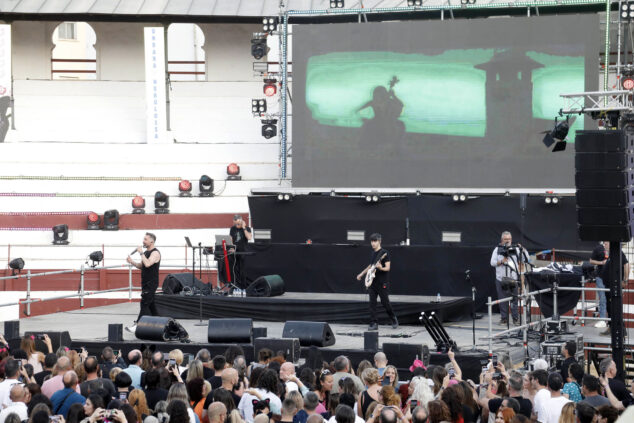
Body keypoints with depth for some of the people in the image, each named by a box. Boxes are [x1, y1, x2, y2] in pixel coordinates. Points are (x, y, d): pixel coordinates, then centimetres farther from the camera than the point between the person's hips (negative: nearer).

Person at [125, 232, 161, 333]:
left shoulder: (155, 253, -14)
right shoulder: (146, 252, 16)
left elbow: (147, 264, -29)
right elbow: (141, 266, 22)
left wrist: (141, 253, -22)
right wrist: (132, 262, 5)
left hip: (151, 283, -10)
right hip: (146, 283, 10)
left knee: (144, 304, -13)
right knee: (150, 304, 13)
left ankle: (137, 326, -18)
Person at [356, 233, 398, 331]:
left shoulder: (384, 253, -9)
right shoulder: (372, 253, 13)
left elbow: (388, 268, -13)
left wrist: (380, 268, -33)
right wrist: (362, 274, 28)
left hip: (382, 282, -6)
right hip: (372, 281, 6)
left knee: (385, 302, -1)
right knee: (372, 303, -1)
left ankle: (393, 319, 22)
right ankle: (374, 324, 0)